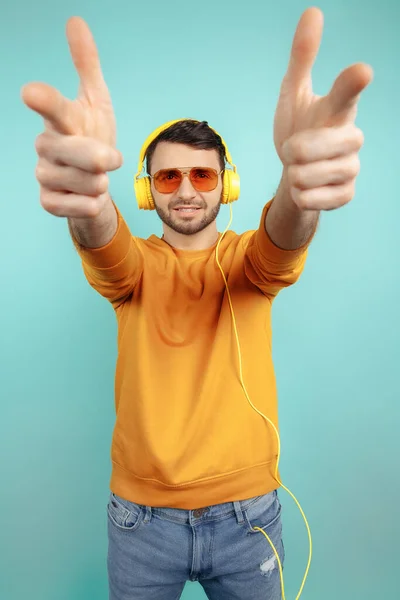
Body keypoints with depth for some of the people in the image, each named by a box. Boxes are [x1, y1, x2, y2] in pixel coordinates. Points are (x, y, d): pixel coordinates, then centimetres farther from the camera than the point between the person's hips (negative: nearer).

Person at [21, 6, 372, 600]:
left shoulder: (248, 257, -4)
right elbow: (105, 246, -27)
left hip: (247, 511, 0)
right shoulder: (134, 262, -4)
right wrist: (87, 200, -50)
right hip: (140, 513, 1)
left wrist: (300, 184, -50)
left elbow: (283, 241, -27)